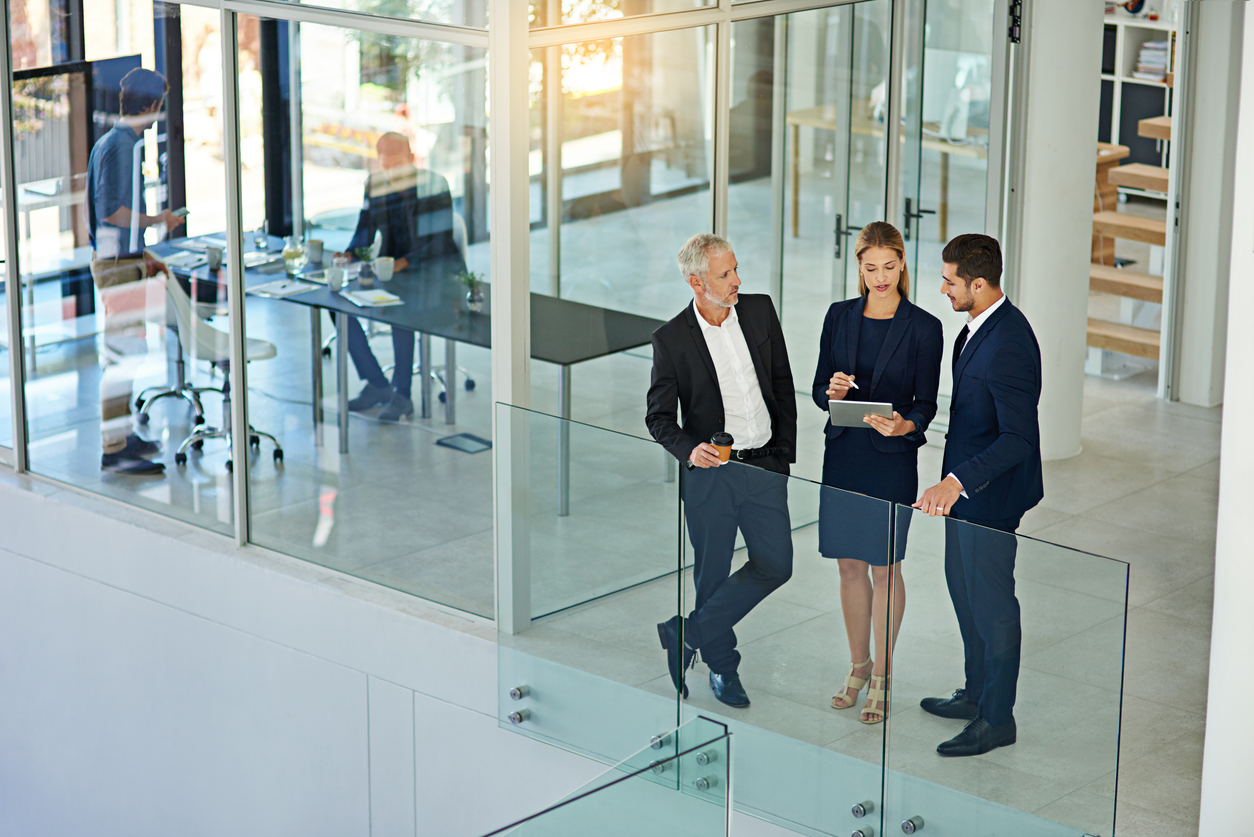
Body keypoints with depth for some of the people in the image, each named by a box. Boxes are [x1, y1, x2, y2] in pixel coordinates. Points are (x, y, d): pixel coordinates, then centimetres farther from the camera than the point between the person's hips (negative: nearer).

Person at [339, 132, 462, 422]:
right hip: (390, 269, 6)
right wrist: (348, 256, -13)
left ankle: (402, 395, -26)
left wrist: (405, 262, -31)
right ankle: (377, 385, -9)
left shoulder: (432, 184, -12)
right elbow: (364, 234, 9)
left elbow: (441, 242, -17)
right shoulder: (375, 186, 5)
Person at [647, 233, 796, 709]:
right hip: (710, 471, -3)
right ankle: (722, 667, 27)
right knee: (712, 573, 6)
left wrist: (786, 451, 8)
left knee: (775, 565, 1)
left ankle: (685, 633, 14)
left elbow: (783, 385, 10)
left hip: (765, 467, 3)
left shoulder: (760, 311, 0)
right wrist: (689, 450, -21)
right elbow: (658, 416, -2)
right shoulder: (671, 339, -9)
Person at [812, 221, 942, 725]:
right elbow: (819, 388, 6)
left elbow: (926, 403, -5)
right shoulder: (839, 317, 3)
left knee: (884, 568, 4)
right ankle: (858, 665, 27)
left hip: (892, 461, -3)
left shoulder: (923, 328, -7)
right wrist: (832, 392, -17)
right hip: (843, 456, 4)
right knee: (850, 565, 11)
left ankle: (881, 677, 17)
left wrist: (903, 425, -25)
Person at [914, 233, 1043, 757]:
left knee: (991, 604, 3)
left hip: (991, 494, -10)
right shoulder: (978, 326, 3)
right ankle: (977, 695, 38)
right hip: (965, 485, 10)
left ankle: (997, 719, 16)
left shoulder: (1009, 345, -28)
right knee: (963, 587, 22)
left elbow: (1019, 438, -30)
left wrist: (956, 481, -37)